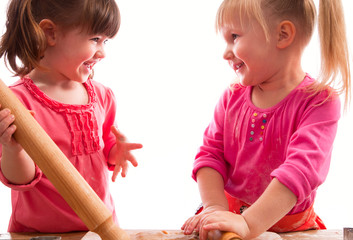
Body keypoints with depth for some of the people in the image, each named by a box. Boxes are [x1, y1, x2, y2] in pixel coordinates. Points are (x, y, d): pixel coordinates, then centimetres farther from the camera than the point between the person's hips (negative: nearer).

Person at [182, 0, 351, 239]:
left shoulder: (319, 101, -14)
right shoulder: (232, 98, 2)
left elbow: (303, 167, -25)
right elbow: (211, 154, -1)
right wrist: (216, 208, -18)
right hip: (230, 213, 2)